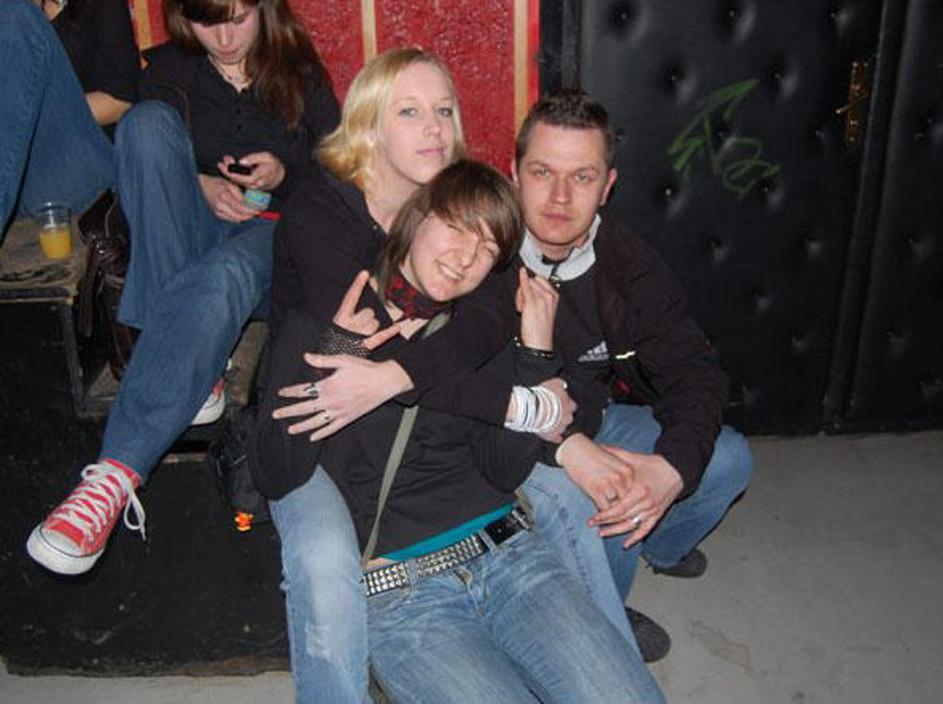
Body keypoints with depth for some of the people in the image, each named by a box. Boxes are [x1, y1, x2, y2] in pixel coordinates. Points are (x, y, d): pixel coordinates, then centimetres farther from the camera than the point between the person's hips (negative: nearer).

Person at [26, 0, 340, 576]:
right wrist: (197, 185, -9)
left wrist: (285, 174, -10)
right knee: (149, 119, -27)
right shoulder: (169, 69, 13)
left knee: (221, 276, -40)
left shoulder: (301, 72, 12)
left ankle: (117, 475, -47)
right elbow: (141, 160, 12)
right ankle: (197, 373, -34)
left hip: (274, 231, -2)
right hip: (191, 227, 3)